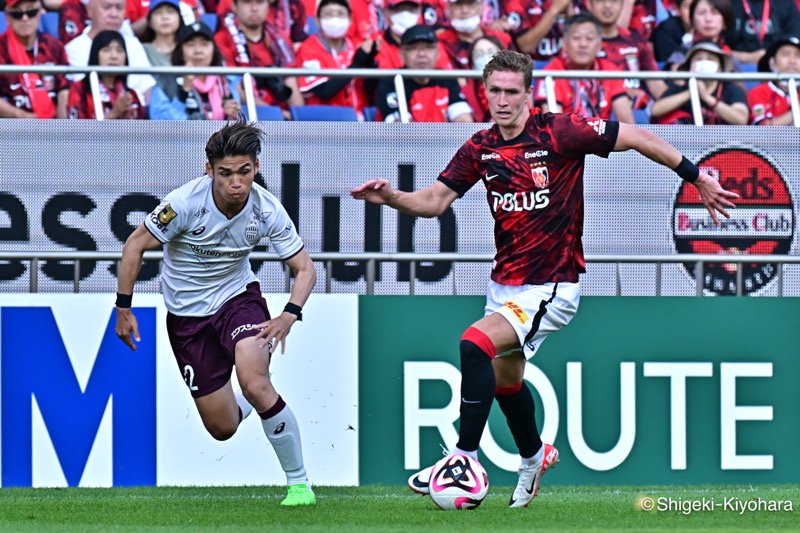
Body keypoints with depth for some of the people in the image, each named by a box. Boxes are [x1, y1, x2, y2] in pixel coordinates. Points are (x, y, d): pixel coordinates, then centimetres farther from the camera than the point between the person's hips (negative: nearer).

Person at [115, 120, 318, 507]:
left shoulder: (266, 209, -19)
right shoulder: (185, 202, -25)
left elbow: (304, 268, -10)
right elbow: (135, 245, -11)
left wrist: (289, 316, -27)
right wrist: (123, 307, -10)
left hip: (238, 297, 0)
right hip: (187, 313, 0)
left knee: (255, 384, -30)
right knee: (222, 428, 1)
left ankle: (299, 483, -15)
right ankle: (250, 403, 40)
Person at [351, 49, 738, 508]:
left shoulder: (560, 132, -14)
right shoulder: (481, 148, 2)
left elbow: (636, 138, -8)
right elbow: (435, 201, 3)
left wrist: (697, 178, -5)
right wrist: (390, 197, -17)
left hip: (552, 288, -7)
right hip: (505, 285, 7)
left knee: (476, 345, -25)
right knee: (505, 380, 20)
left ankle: (465, 459, -19)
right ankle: (535, 457, 49)